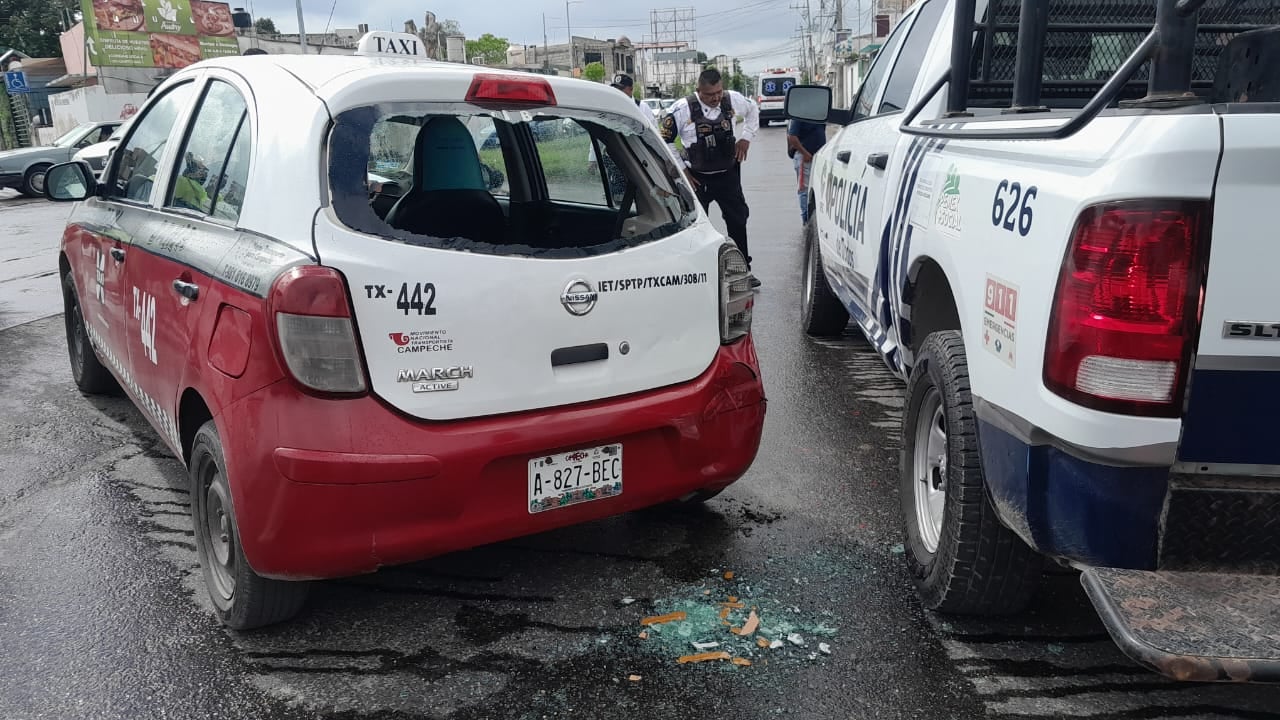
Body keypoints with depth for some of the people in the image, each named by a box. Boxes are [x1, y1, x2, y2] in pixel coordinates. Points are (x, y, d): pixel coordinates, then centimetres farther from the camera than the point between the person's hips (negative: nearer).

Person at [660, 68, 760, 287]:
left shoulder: (733, 100, -5)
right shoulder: (682, 110, -16)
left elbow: (753, 110, 19)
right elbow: (665, 141, -5)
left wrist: (746, 137, 7)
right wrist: (681, 170, -6)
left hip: (728, 174, 3)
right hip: (697, 178, -3)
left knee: (738, 219, 7)